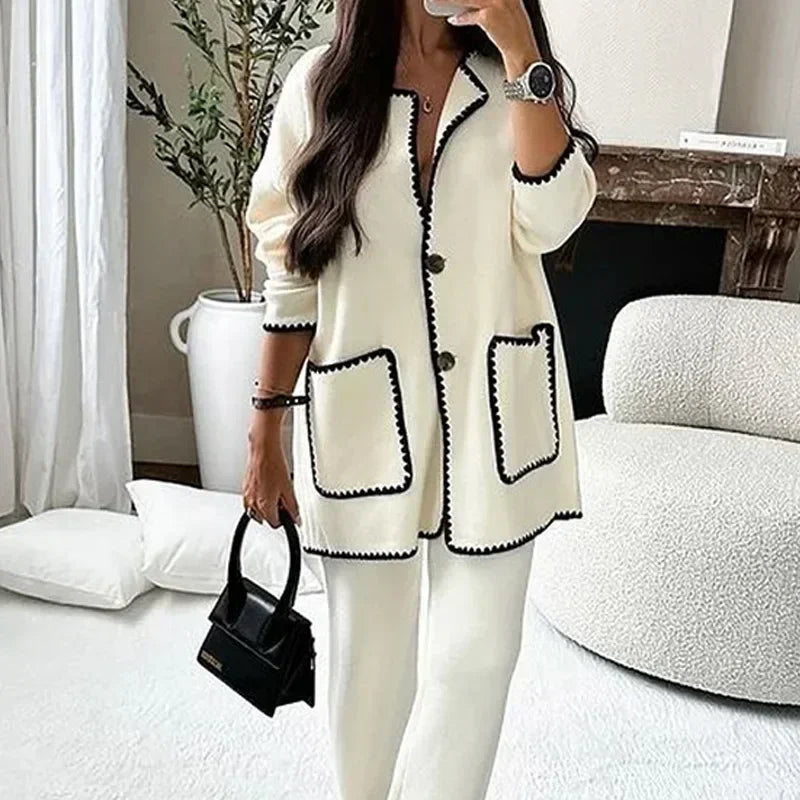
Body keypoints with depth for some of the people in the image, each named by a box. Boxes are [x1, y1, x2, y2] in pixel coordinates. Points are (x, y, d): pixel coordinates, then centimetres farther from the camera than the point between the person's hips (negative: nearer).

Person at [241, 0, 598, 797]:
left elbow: (550, 222, -11)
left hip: (493, 408, 2)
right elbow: (291, 272, 1)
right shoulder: (321, 81, 1)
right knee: (369, 650, 12)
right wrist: (265, 433, 1)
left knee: (477, 653, 4)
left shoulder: (518, 79, 6)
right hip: (365, 411, -1)